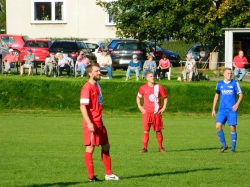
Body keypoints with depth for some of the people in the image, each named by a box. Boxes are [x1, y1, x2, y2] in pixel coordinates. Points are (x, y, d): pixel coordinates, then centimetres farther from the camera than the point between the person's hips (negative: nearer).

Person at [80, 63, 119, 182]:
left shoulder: (97, 86, 14)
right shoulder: (87, 88, -14)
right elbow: (83, 106, -20)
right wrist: (89, 123, -26)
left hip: (99, 122, 10)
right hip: (91, 124, -10)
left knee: (106, 147, 13)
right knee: (90, 148, -3)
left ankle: (108, 174, 21)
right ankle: (91, 176, 1)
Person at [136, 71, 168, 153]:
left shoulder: (159, 87, 2)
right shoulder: (143, 88, 3)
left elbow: (165, 97, 11)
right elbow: (138, 97, 17)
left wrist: (164, 107, 2)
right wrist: (140, 106, 5)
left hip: (157, 112, 0)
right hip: (146, 112, 0)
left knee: (158, 131, 5)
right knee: (146, 131, -5)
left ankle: (160, 147, 17)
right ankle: (145, 148, -2)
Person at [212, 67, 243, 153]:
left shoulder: (235, 83, 0)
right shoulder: (220, 84, 8)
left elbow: (241, 95, 1)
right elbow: (216, 96, 16)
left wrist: (237, 104, -15)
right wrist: (213, 109, 13)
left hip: (232, 110, -2)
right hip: (222, 110, 2)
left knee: (232, 128, -4)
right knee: (218, 126, -10)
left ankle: (233, 148, 7)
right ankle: (224, 145, 6)